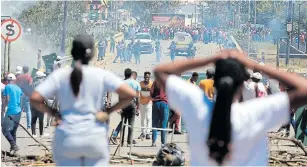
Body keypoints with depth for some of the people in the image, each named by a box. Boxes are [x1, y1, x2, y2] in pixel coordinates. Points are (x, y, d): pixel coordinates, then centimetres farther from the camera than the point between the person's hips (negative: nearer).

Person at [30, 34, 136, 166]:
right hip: (95, 138, -1)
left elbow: (35, 99, -9)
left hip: (67, 139, 1)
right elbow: (130, 94, -8)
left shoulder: (59, 76, -1)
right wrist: (109, 110, 2)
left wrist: (53, 113, 3)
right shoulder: (102, 75, -3)